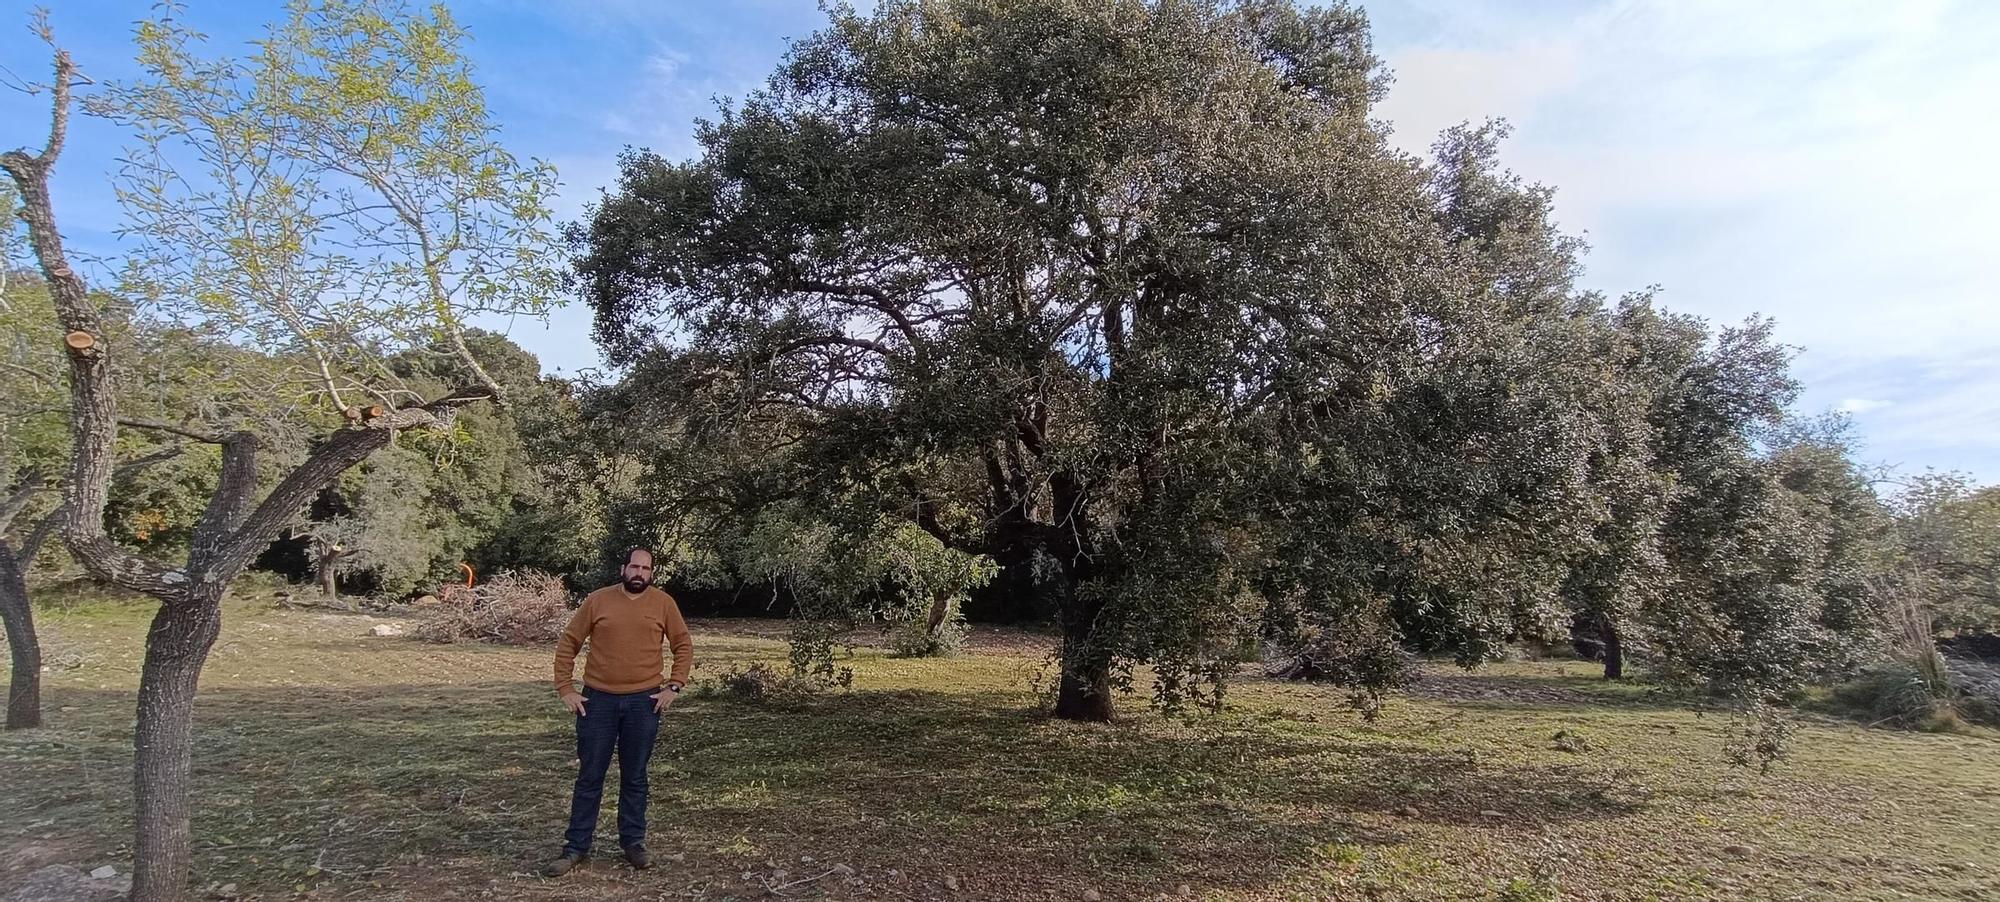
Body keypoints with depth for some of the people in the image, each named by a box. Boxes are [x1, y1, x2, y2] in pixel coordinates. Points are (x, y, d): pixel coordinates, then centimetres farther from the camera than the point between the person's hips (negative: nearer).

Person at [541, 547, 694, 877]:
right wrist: (565, 688, -2)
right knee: (590, 777, 7)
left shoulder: (663, 603, -1)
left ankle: (633, 842, 22)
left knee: (634, 777, 10)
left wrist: (674, 686, -2)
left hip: (644, 702, 0)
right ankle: (576, 847, 17)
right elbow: (568, 642, 2)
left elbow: (683, 645, 6)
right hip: (597, 700, 0)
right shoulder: (598, 600, -3)